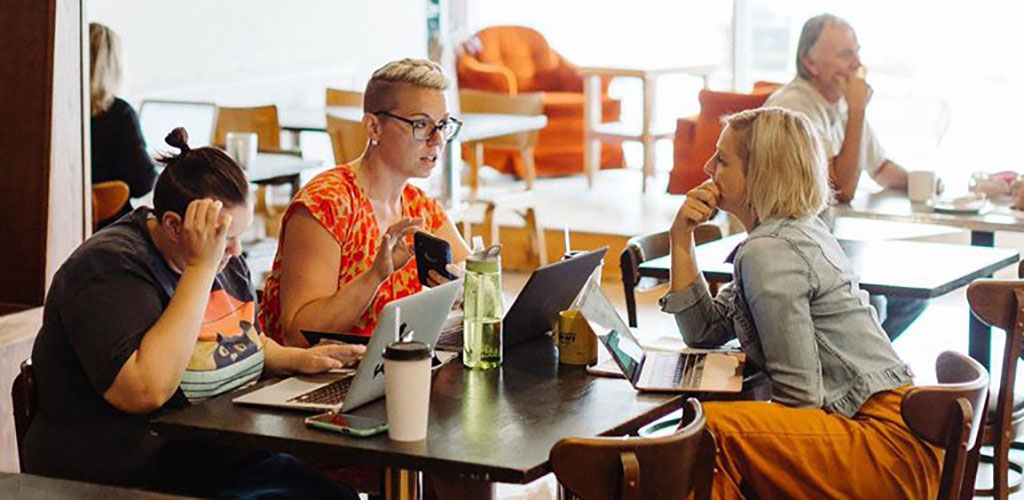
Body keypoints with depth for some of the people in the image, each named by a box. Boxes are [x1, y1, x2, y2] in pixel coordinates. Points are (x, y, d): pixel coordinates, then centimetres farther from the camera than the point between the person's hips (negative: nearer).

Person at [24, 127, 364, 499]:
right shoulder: (109, 268, -15)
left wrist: (298, 359, 8)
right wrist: (200, 268, -25)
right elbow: (146, 391, -29)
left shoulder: (224, 255, 11)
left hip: (229, 462, 8)